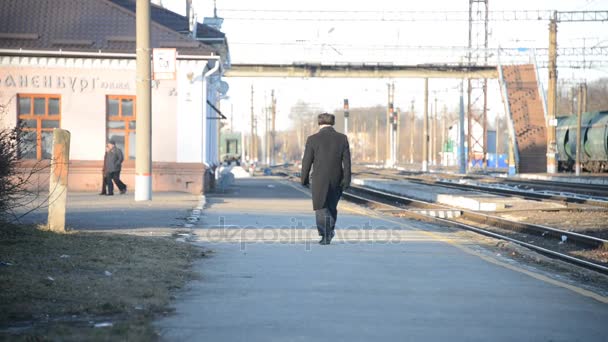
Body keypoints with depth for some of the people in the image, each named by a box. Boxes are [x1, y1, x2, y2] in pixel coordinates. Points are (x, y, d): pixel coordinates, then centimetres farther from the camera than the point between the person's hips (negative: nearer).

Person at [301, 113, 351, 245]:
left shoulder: (313, 139, -8)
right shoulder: (342, 138, -2)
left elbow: (307, 161, -4)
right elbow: (347, 161, -5)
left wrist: (304, 179, 8)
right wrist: (346, 181, -5)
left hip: (319, 180, -3)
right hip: (337, 180, 3)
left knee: (321, 208, 5)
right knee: (332, 206, 23)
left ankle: (325, 236, -5)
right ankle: (330, 230, 27)